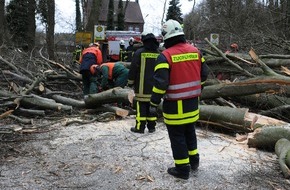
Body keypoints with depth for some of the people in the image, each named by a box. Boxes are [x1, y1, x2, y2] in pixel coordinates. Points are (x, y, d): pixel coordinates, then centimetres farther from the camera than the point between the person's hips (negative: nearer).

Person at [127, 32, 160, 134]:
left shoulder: (139, 52, -8)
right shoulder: (159, 54, 3)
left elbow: (133, 69, -6)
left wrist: (130, 82, 4)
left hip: (142, 86, -3)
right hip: (155, 86, 3)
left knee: (141, 106, 1)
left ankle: (140, 127, 4)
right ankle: (151, 127, 16)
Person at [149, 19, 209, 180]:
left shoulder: (166, 55, -17)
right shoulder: (195, 51, 3)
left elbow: (160, 82, -22)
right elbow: (204, 74, 11)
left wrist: (154, 103, -13)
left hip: (175, 104, -6)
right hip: (192, 102, 7)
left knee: (177, 136, 6)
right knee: (190, 131, 24)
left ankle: (182, 169, 14)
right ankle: (194, 160, 36)